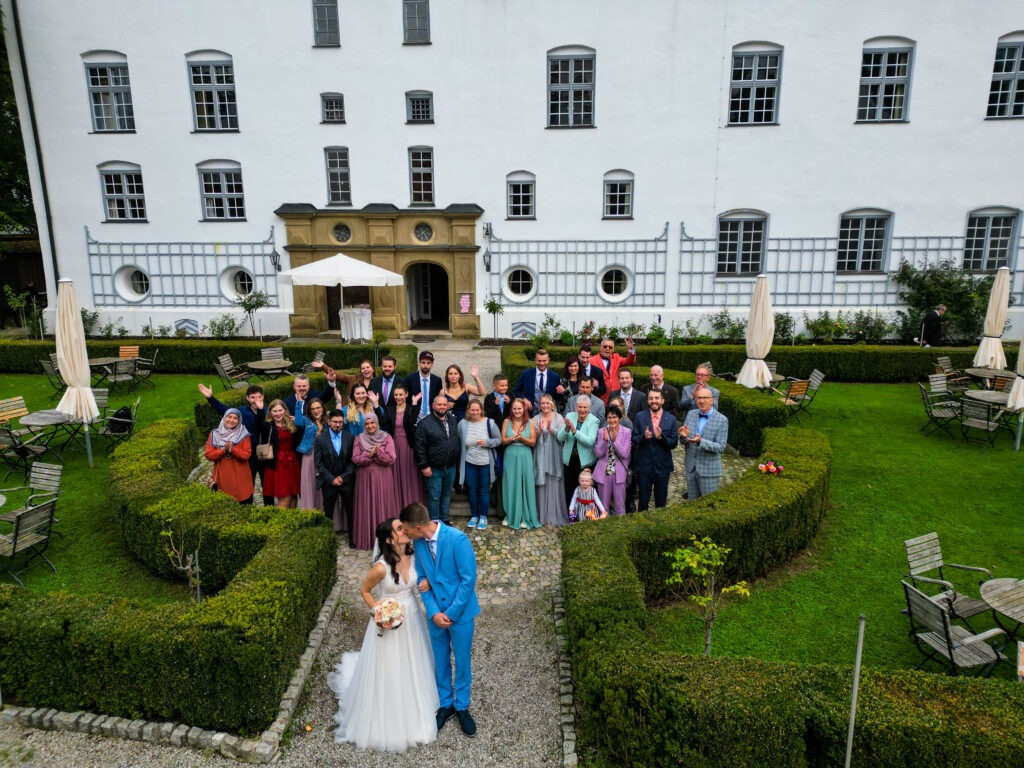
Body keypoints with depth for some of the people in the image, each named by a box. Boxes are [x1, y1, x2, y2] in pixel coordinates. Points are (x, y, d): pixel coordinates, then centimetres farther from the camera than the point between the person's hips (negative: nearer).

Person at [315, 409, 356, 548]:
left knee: (350, 510, 6)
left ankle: (352, 536, 19)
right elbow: (318, 463, -4)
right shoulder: (320, 439, -2)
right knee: (328, 511, 7)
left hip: (347, 480, 1)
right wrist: (331, 479, -10)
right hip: (329, 482, -1)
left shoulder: (350, 438, 0)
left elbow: (353, 460, 0)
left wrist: (343, 477, -9)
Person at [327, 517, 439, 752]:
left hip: (412, 618, 5)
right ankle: (388, 721, 36)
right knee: (388, 672, 11)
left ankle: (413, 712, 48)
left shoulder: (414, 556, -13)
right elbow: (364, 591, -11)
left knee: (412, 667, 22)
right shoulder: (381, 567, -28)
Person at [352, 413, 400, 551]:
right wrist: (370, 454, -17)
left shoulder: (386, 438, 1)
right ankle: (366, 539, 13)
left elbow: (391, 458, -7)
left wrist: (378, 453, -19)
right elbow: (355, 459, -4)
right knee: (366, 507, 4)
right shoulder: (359, 439, 5)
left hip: (382, 478, -1)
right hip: (365, 478, 1)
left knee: (383, 506, 2)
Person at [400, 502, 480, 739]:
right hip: (436, 613, 4)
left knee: (462, 662, 14)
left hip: (460, 612, -4)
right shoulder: (418, 542, -8)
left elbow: (468, 579, -21)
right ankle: (445, 703, 41)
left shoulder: (457, 539, -25)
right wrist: (433, 612, -11)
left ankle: (462, 706, 36)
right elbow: (422, 578, 0)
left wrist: (452, 613, -17)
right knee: (440, 662, 19)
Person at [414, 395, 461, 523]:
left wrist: (457, 459, 12)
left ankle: (444, 520, 28)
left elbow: (457, 441, 15)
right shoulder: (425, 423, -11)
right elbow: (419, 447, -13)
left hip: (451, 467, 5)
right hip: (434, 469, -5)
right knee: (434, 497, 2)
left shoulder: (453, 421, 7)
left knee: (446, 495, 16)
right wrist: (424, 466, -15)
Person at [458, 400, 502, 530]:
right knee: (472, 491, 12)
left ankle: (483, 517, 22)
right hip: (469, 463, 1)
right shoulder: (462, 424, -5)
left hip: (485, 463, -1)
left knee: (484, 491, 9)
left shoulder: (489, 423, -9)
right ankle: (474, 515, 28)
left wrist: (487, 442, -19)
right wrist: (461, 458, 1)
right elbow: (459, 443, 4)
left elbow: (498, 440, -2)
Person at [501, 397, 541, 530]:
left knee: (525, 486, 1)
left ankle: (525, 517, 7)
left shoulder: (530, 423, 1)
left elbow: (533, 442, -1)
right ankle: (510, 516, 15)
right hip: (510, 457, 1)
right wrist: (512, 438, -18)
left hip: (525, 457, -1)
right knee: (511, 486, 5)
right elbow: (503, 441, 1)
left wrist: (521, 437, -17)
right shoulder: (507, 422, 3)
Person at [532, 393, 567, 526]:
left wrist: (550, 428, -21)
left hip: (555, 456, -1)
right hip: (541, 456, 1)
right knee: (542, 486, 1)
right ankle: (542, 516, 9)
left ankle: (556, 516, 8)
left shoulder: (558, 417, 3)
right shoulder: (536, 419, 6)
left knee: (554, 485, 0)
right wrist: (540, 430, -18)